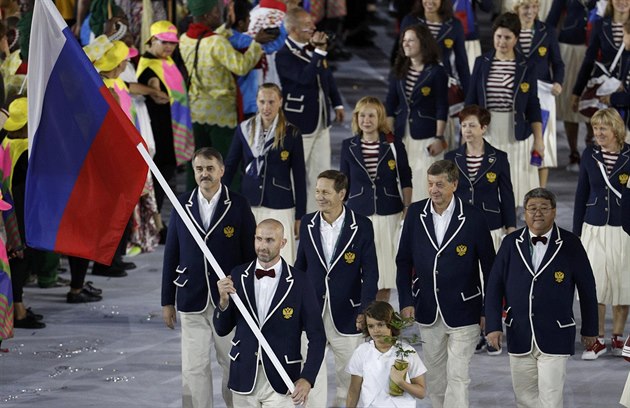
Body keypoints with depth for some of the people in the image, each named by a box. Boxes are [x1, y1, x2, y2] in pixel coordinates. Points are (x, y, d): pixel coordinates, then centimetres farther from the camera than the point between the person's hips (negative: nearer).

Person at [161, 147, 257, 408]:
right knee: (193, 367, 2)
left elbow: (250, 254, 0)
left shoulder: (238, 205, -3)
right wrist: (167, 301, 6)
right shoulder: (182, 205, 2)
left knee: (233, 363, 8)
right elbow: (171, 255, 6)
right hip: (192, 301, 1)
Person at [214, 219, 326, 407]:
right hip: (245, 380, 3)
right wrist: (224, 301, -13)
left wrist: (307, 378, -15)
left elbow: (317, 336, -3)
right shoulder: (238, 276, 3)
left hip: (281, 383, -3)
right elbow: (222, 329, 7)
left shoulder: (299, 282, -5)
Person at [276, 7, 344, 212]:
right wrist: (319, 52, -30)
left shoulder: (312, 48, 5)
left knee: (321, 173, 10)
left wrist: (337, 103, 16)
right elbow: (305, 78, -32)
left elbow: (327, 75, 18)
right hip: (300, 122, -7)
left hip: (321, 120, 7)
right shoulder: (284, 56, -18)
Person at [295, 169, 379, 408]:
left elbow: (370, 272, -6)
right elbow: (300, 266, 11)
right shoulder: (307, 224, 2)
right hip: (311, 313, 2)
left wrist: (365, 311, -15)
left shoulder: (362, 226, -6)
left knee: (349, 374, 11)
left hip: (346, 314, -2)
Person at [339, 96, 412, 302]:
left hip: (388, 214, -1)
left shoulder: (394, 145, -1)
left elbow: (405, 180, 5)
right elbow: (344, 184, 10)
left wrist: (408, 208, 0)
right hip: (358, 213, 1)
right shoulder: (349, 146, 3)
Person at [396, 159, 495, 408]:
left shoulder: (473, 218, -10)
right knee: (434, 376, 14)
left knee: (457, 377, -7)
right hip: (427, 311, 4)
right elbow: (404, 261, 6)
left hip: (462, 312, -4)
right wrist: (406, 301, -1)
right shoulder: (416, 214, -1)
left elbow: (489, 266, -3)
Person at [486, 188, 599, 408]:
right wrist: (493, 325, -4)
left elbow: (587, 288, 2)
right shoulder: (511, 243, 2)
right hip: (519, 337, 3)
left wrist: (589, 329, 5)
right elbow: (494, 286, 3)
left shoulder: (570, 244, -4)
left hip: (555, 338, -3)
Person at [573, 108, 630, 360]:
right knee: (595, 284, 1)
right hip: (594, 228, 2)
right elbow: (582, 194, 8)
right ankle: (598, 340, 11)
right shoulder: (590, 155, 2)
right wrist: (576, 232, 9)